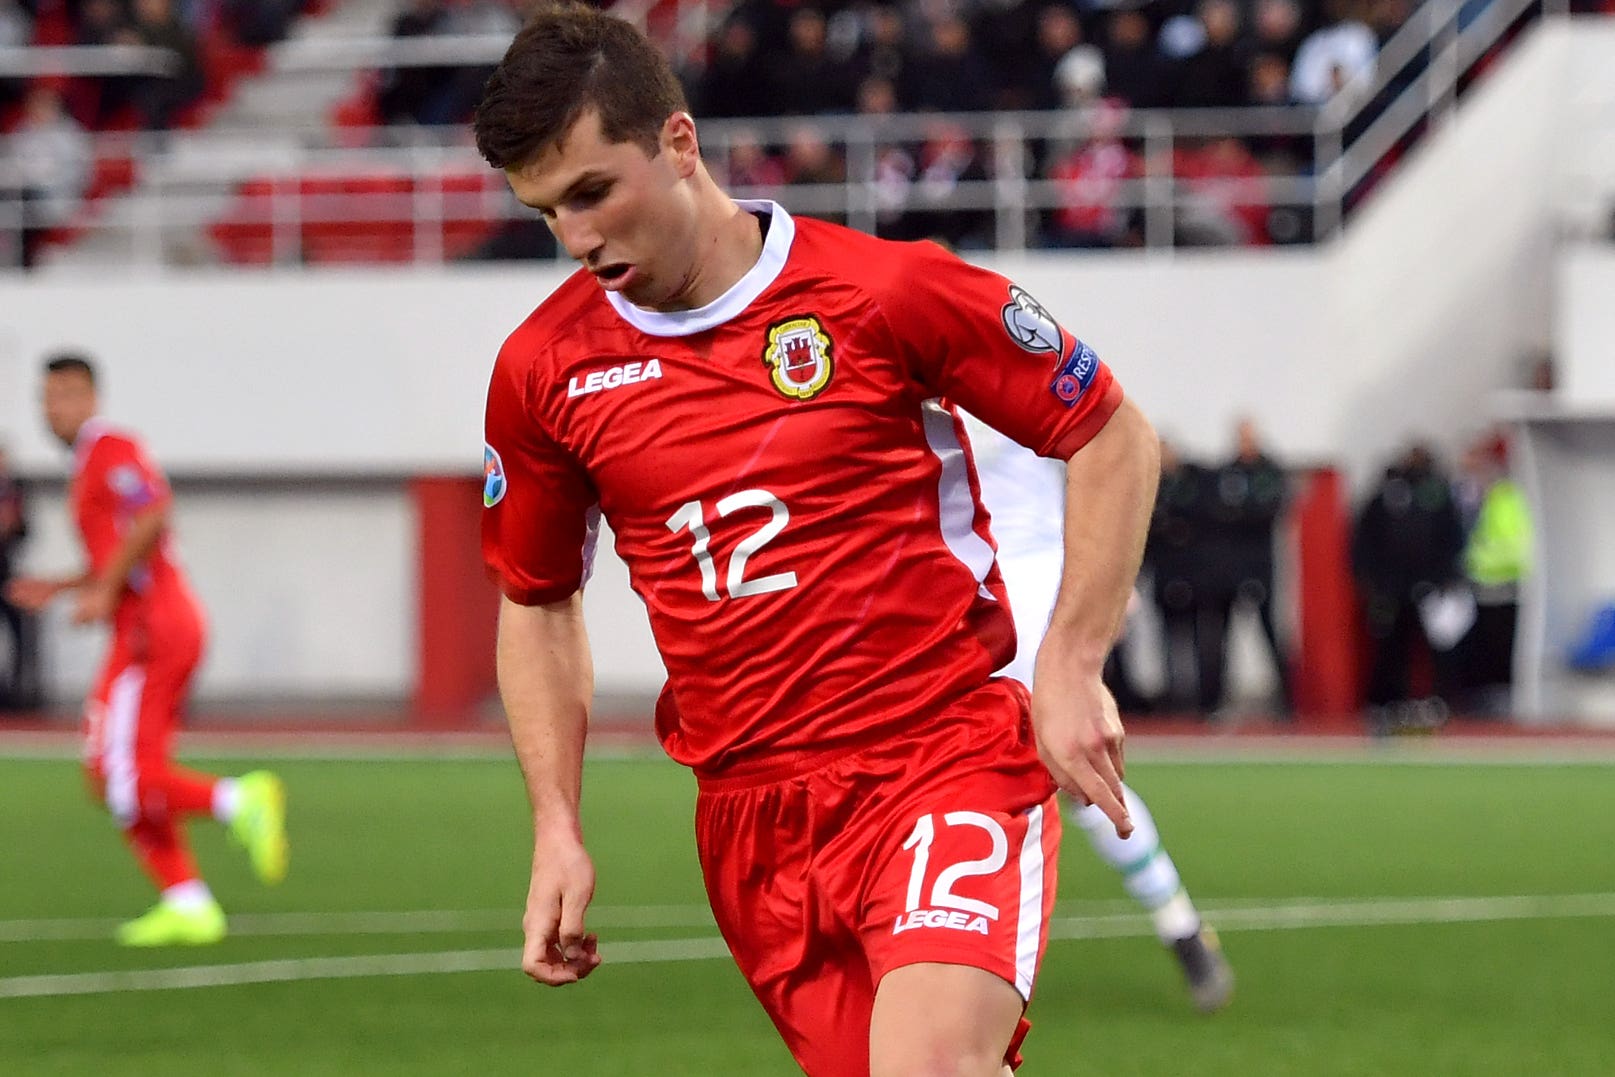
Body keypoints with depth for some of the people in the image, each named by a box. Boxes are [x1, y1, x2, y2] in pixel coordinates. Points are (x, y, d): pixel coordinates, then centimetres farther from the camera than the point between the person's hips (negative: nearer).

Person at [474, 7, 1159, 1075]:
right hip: (750, 818, 4)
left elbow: (1114, 437, 3)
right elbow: (537, 602, 20)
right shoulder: (543, 369, 4)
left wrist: (1071, 669, -5)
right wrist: (558, 828, 10)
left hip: (952, 761, -4)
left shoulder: (884, 291, -7)